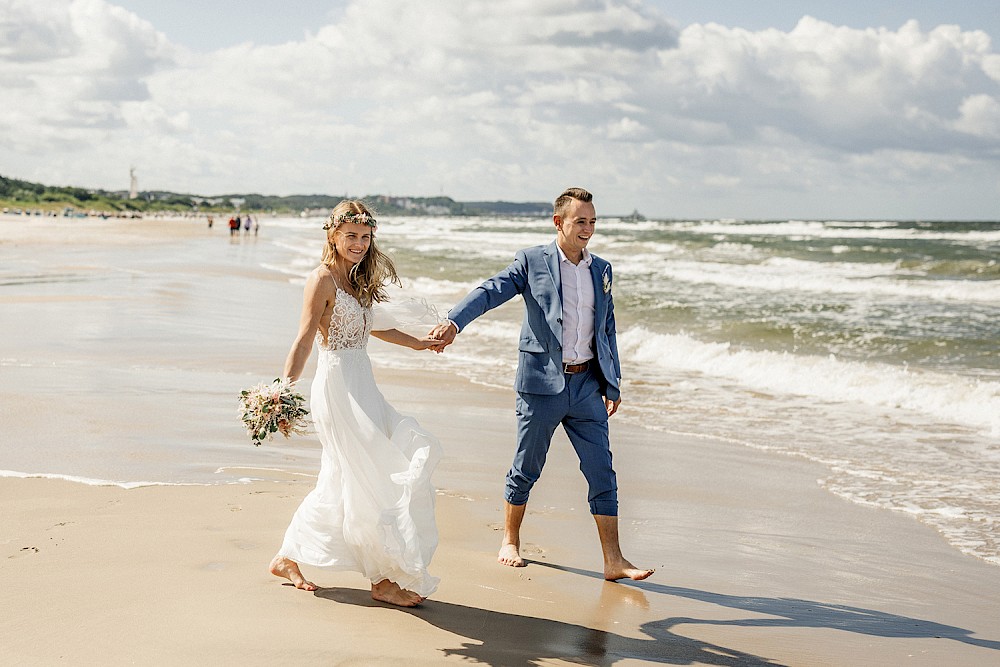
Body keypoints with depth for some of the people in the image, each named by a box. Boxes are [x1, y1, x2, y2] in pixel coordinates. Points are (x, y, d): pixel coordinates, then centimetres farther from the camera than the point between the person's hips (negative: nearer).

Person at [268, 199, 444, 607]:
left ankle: (288, 558, 26)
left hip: (361, 386, 9)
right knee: (372, 483, -4)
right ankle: (385, 579, 6)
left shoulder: (357, 281, 14)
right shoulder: (322, 279, -11)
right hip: (337, 385, -9)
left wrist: (416, 343, 40)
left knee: (340, 483, 15)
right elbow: (304, 340, -18)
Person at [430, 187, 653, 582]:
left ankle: (613, 561, 5)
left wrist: (613, 385, 14)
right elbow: (490, 292, -16)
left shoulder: (602, 270, 11)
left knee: (602, 472, 1)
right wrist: (453, 321, -33)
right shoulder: (532, 262, -3)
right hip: (542, 383, -4)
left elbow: (607, 330, 16)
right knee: (526, 468, 9)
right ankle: (510, 541, 28)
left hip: (587, 384, 4)